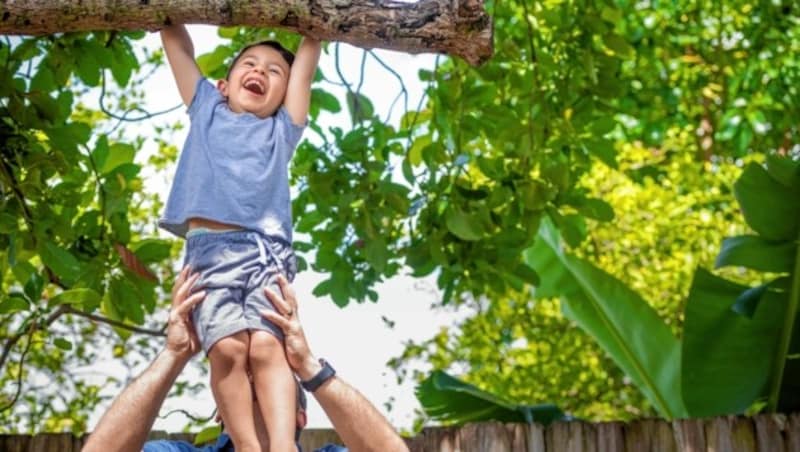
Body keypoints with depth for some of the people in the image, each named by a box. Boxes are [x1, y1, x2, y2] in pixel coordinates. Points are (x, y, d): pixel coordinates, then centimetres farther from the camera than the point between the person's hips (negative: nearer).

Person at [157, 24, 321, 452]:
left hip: (268, 250, 0)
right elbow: (176, 41, 28)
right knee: (227, 348, -19)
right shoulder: (206, 110, 27)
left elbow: (308, 52, 25)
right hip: (211, 248, 0)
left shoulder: (282, 128, 25)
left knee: (267, 347, -17)